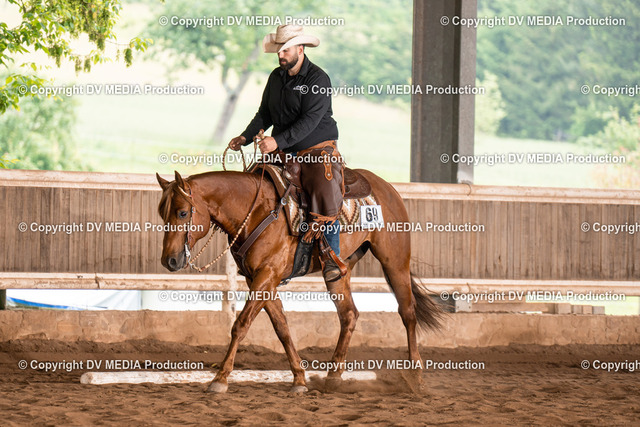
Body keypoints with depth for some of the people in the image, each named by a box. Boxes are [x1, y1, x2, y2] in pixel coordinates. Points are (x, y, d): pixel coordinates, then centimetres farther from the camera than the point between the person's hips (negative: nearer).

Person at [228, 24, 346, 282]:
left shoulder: (318, 79, -13)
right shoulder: (276, 77, 9)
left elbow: (310, 120, -22)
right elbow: (265, 114, 16)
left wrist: (278, 141, -31)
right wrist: (246, 137, -1)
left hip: (318, 152, -7)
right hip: (284, 153, 7)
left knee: (325, 201, -23)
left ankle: (331, 257, -10)